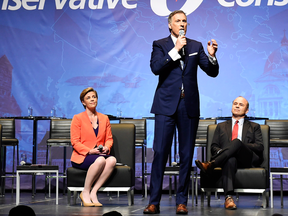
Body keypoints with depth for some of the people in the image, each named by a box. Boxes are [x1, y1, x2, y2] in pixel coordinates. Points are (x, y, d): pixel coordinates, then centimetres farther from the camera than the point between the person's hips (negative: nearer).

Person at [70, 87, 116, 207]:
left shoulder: (104, 118, 17)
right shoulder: (78, 118, 3)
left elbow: (109, 138, 16)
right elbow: (75, 142, -4)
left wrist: (106, 147, -8)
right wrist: (89, 151, -18)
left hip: (100, 155, 4)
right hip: (81, 157, -4)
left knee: (112, 160, -31)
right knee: (100, 160, -36)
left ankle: (93, 193, -27)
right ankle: (85, 192, -20)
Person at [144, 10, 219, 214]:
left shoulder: (196, 46, 12)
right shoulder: (160, 45, 6)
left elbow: (212, 72, 7)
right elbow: (155, 68, -11)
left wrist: (212, 56, -12)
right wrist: (176, 50, -14)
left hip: (189, 106, 2)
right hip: (166, 105, -2)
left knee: (186, 155, 4)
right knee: (160, 152, -6)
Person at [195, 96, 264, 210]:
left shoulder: (254, 127, 27)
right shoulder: (221, 126, 31)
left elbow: (260, 147, 10)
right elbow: (213, 147, 20)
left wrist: (240, 145, -7)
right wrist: (221, 151, -6)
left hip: (248, 160, 0)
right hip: (229, 158, 0)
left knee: (237, 142, -34)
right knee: (230, 160, -40)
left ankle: (210, 165, -47)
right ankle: (228, 198, -56)